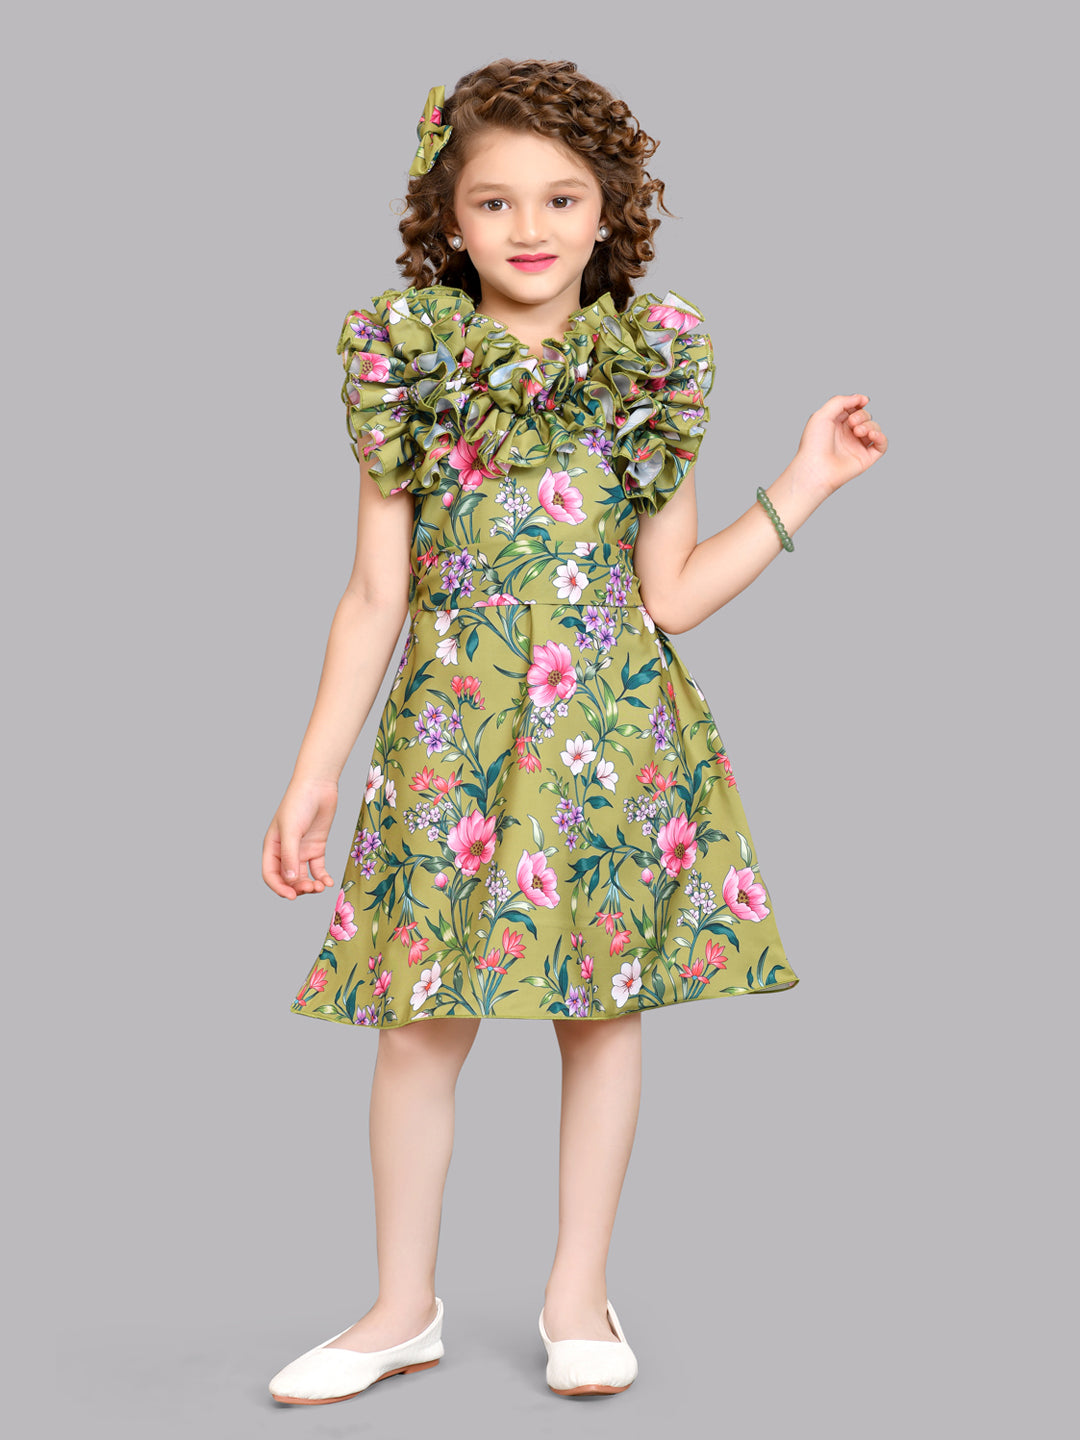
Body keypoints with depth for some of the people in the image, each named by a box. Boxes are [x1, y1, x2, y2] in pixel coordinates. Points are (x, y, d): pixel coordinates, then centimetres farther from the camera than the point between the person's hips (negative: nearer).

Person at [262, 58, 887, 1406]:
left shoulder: (647, 370, 2)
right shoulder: (410, 363, 0)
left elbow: (670, 595, 3)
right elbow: (375, 598, 2)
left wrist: (802, 486, -1)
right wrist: (310, 781, 1)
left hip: (613, 724, 1)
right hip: (452, 726, 0)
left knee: (604, 1009, 7)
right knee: (420, 1021, 1)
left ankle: (578, 1292, 25)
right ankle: (404, 1306, 20)